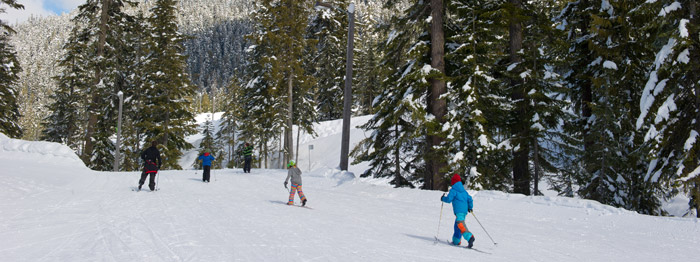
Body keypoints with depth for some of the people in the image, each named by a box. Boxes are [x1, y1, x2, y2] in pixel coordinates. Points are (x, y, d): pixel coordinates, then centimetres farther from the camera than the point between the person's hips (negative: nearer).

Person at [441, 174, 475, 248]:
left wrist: (443, 198, 10)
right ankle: (456, 241, 24)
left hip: (459, 210, -8)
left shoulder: (453, 190, -4)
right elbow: (469, 199, 17)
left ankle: (469, 237, -38)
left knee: (460, 224, -20)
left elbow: (448, 199, -9)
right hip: (465, 210, 8)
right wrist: (470, 207, 29)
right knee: (457, 225, 19)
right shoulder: (464, 190, 18)